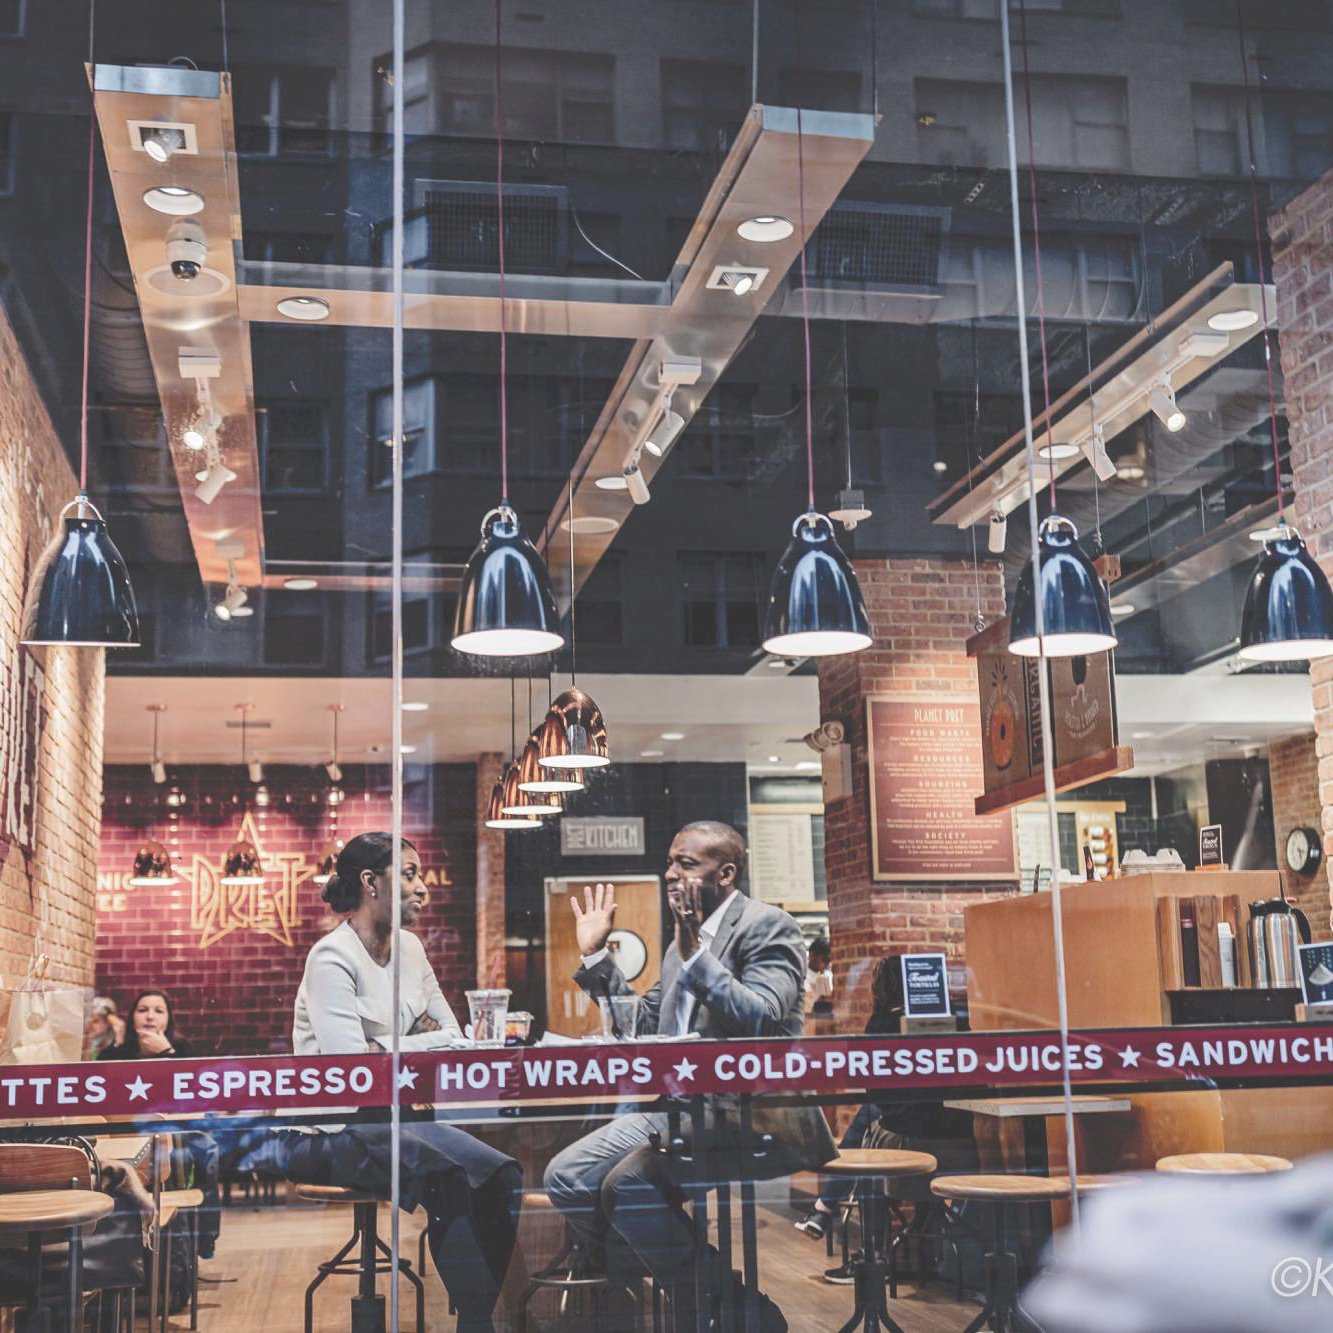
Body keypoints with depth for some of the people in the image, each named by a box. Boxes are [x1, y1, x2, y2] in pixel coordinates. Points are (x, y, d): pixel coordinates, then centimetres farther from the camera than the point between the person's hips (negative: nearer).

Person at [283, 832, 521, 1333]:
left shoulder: (409, 948, 11)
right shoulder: (332, 958, -13)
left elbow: (454, 1036, 9)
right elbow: (350, 1068, -22)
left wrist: (385, 1047, -8)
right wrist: (418, 1043, -11)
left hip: (390, 1119, 8)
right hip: (325, 1135, -7)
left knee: (502, 1176, -14)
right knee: (445, 1178, -30)